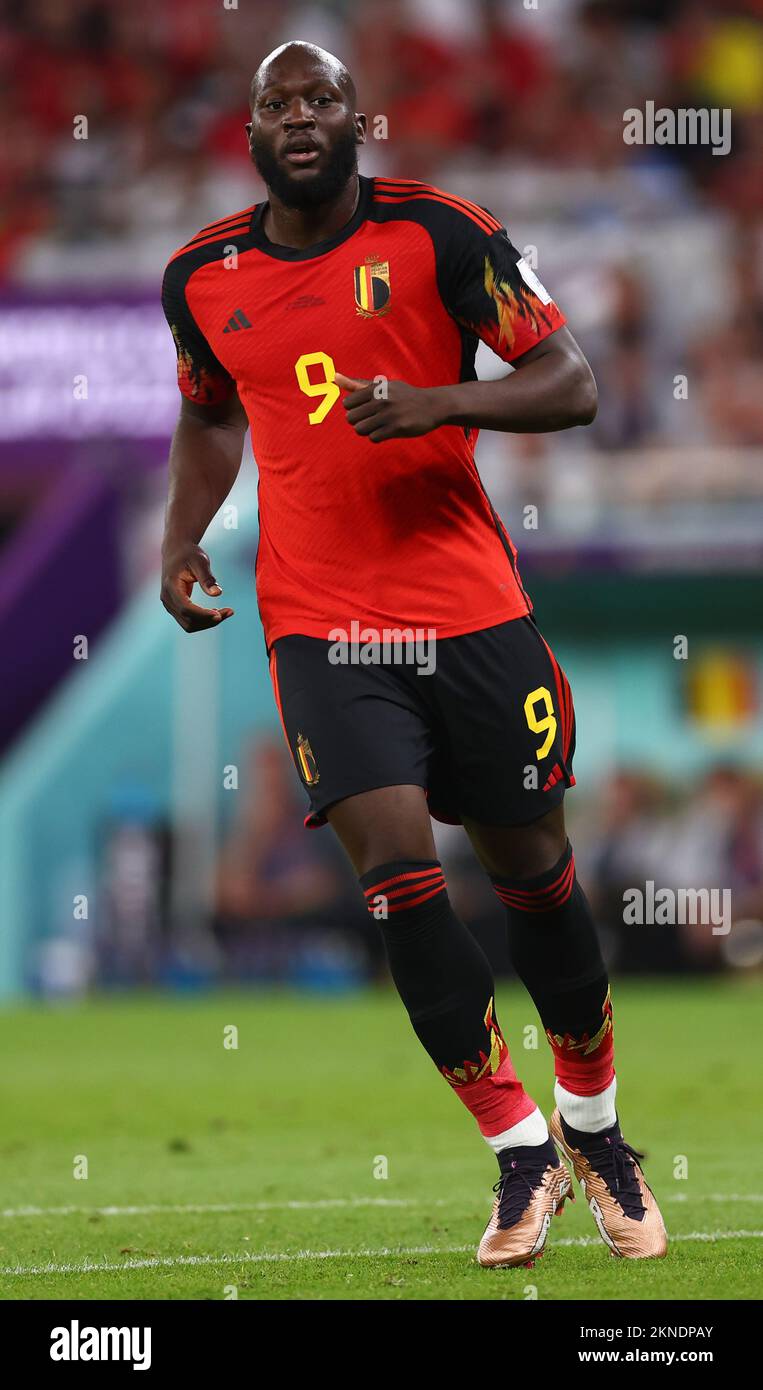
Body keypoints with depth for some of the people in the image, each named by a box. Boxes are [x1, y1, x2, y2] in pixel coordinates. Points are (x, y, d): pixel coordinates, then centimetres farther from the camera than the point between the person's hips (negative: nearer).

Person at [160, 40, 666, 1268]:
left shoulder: (439, 234, -6)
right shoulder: (204, 278, 6)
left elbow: (570, 384, -8)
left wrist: (442, 402, -24)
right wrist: (183, 538, 10)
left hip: (471, 607, -1)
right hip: (320, 620, 1)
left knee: (532, 871, 7)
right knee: (398, 872, -13)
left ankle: (593, 1127, 29)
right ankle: (521, 1151, 2)